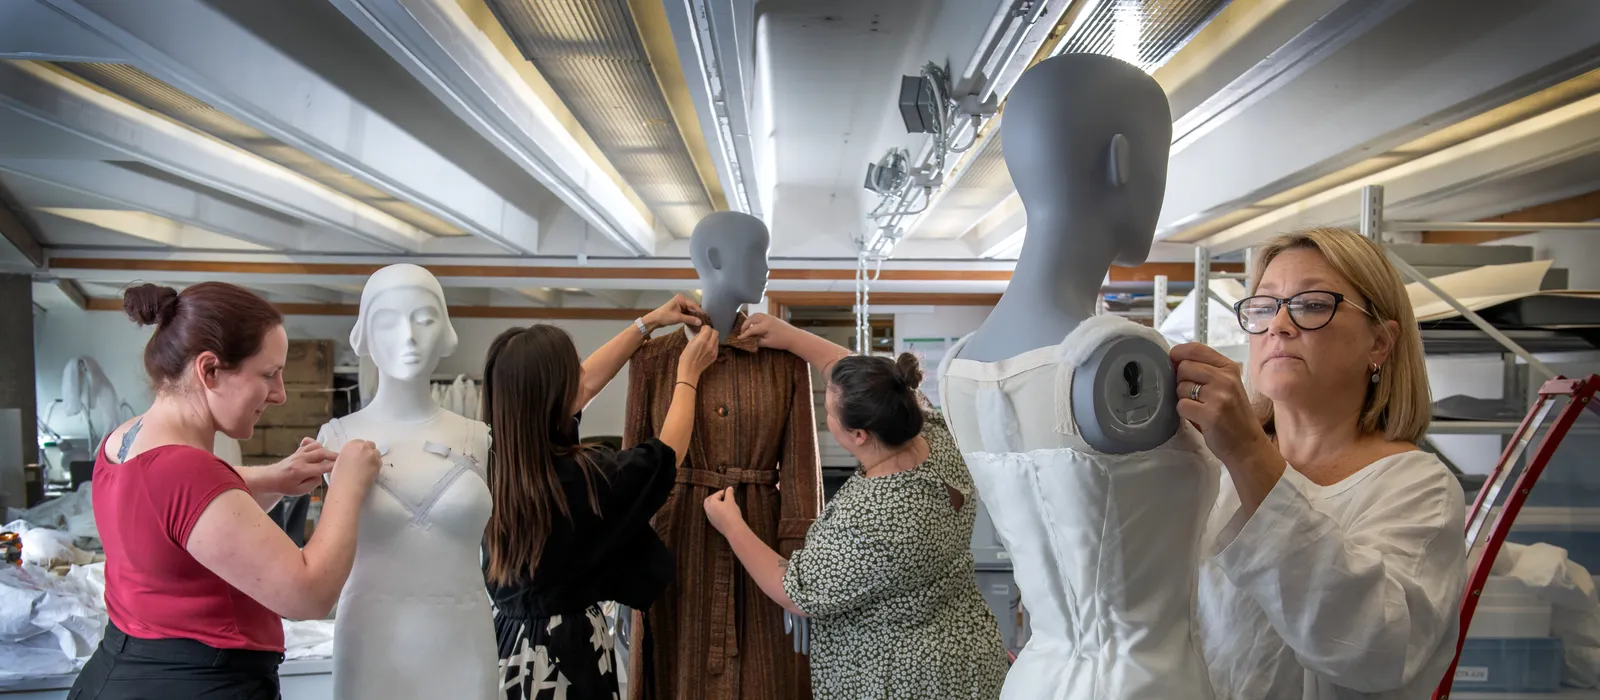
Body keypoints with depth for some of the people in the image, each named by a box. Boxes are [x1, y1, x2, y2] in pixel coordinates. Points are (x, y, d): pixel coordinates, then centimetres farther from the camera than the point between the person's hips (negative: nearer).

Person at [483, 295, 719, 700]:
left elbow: (584, 384, 4)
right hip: (566, 646, -6)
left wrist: (649, 323, 10)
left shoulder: (494, 456, -8)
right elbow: (666, 455, -9)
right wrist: (687, 377, 3)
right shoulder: (583, 475, -28)